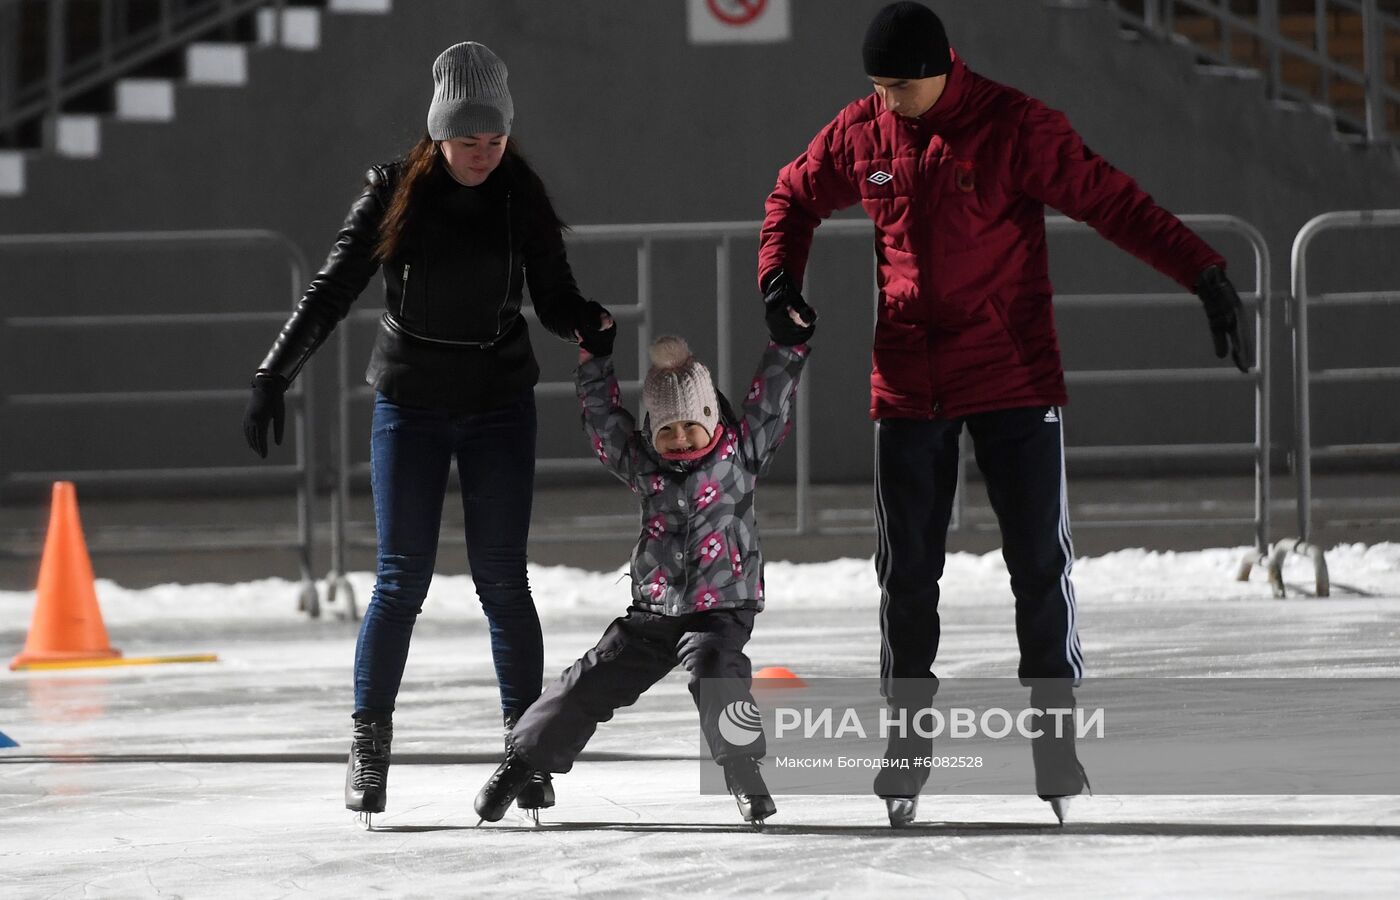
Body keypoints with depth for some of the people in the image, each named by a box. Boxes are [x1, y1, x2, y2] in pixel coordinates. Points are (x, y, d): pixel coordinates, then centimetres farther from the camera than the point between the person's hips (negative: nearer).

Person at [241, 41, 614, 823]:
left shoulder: (521, 201, -4)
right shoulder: (395, 193, -9)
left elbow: (554, 298, 0)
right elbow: (334, 289, -7)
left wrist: (587, 321, -23)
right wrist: (275, 374, -13)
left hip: (500, 405, 1)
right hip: (410, 405, -1)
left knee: (502, 578, -1)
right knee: (402, 578, -5)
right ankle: (370, 745, 3)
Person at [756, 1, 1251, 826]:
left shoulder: (1015, 126, -12)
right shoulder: (860, 135, 0)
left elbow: (1112, 201, -15)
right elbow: (798, 195, 19)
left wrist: (1204, 274, -22)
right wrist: (780, 271, 1)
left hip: (1014, 380, -3)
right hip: (908, 387, 3)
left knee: (1041, 563, -1)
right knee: (906, 572, 7)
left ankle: (1056, 734, 8)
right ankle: (907, 742, 17)